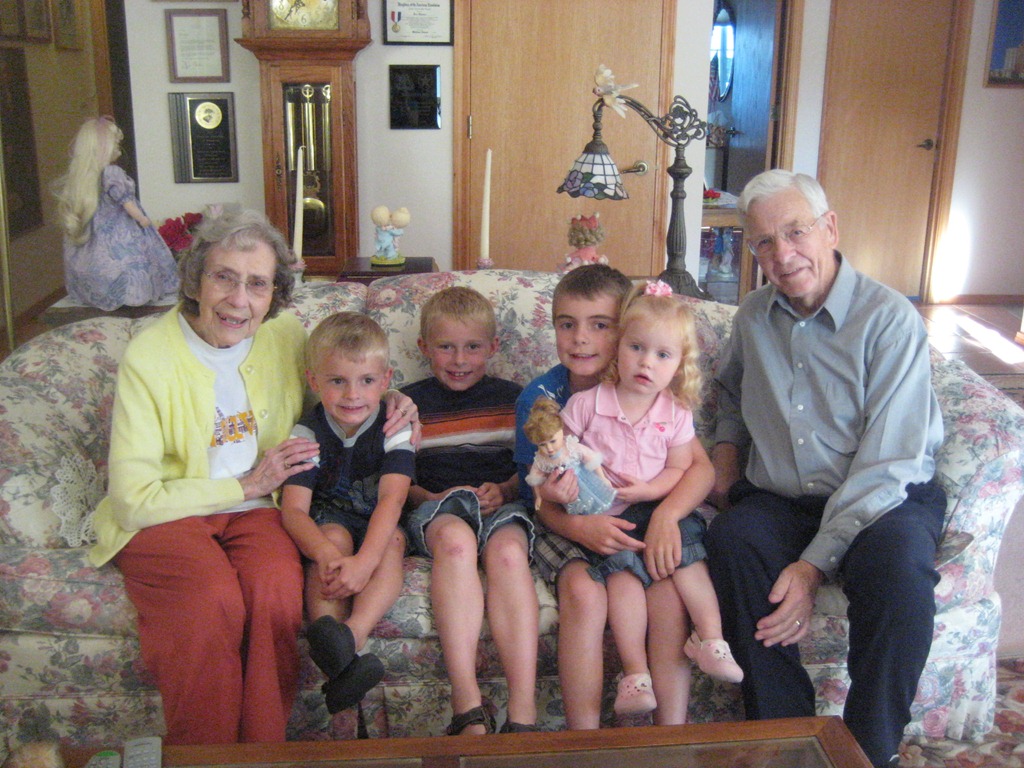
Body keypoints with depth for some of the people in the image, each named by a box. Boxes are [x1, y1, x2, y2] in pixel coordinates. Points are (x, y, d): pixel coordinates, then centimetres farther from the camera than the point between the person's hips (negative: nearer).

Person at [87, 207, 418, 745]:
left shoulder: (286, 335, 0)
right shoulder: (149, 358, -13)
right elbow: (134, 501, -14)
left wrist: (388, 401, -1)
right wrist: (248, 485, -14)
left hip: (253, 509, 3)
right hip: (162, 516, -2)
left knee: (278, 585, -30)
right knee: (215, 600, -33)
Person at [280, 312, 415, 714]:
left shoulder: (395, 428, -13)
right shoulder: (308, 433, -11)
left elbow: (392, 498, -27)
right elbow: (293, 508, -21)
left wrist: (364, 561, -44)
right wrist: (326, 554, -44)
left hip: (376, 523, 0)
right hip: (328, 521, 0)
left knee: (393, 539, -32)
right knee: (333, 535, -33)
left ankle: (351, 635, -52)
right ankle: (337, 657, -50)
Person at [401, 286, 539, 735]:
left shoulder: (511, 399, 17)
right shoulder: (409, 403, 15)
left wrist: (505, 490, -5)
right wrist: (432, 497, -7)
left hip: (503, 505, 1)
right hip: (436, 508, 0)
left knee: (508, 550, -37)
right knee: (455, 537, -39)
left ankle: (523, 715, -43)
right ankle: (468, 709, -44)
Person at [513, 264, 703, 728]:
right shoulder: (539, 398, -5)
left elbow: (701, 466, -8)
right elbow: (542, 499, -5)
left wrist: (667, 512, -27)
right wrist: (580, 527, -26)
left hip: (640, 518, 1)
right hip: (567, 524, -1)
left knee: (670, 590, -27)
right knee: (583, 592, -30)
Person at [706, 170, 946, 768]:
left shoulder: (890, 319, -10)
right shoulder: (754, 317, 8)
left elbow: (885, 466, -17)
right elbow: (731, 392, 31)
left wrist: (815, 564, -25)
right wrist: (726, 452, 10)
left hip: (883, 500, -3)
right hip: (778, 502, 4)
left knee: (898, 560, -37)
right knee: (733, 537, -31)